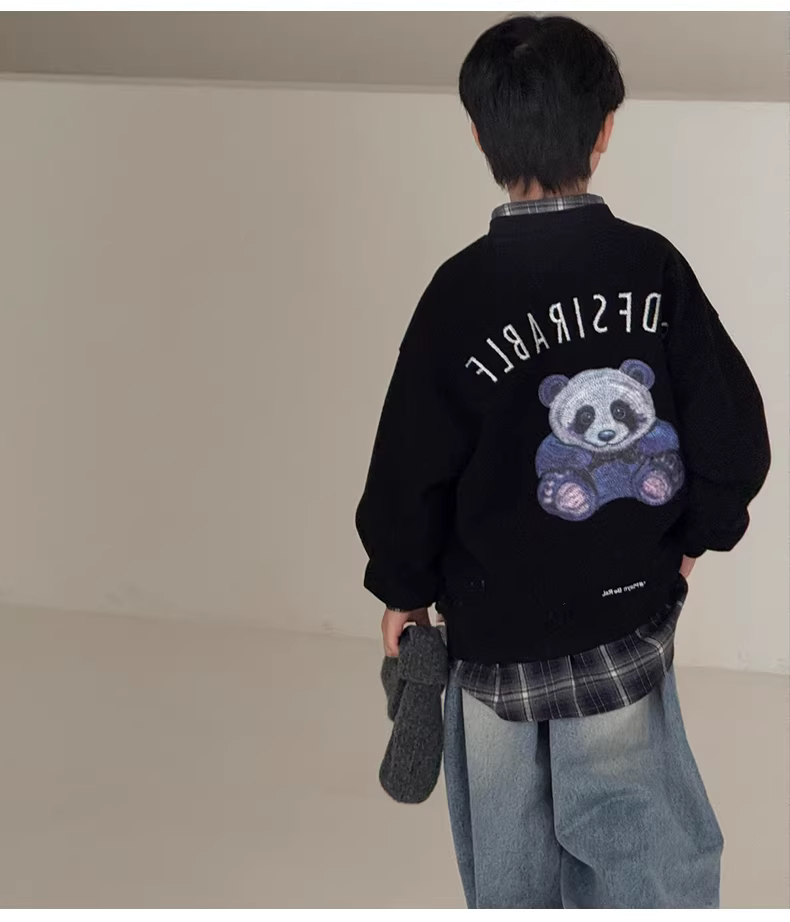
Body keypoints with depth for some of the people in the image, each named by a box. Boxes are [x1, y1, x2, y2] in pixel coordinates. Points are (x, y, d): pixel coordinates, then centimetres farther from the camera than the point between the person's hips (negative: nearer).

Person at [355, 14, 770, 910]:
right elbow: (735, 435, -7)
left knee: (511, 867, 18)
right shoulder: (653, 266, -10)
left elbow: (413, 468, -10)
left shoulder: (463, 290, -16)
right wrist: (692, 536, 12)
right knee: (645, 858, 12)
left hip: (495, 633, -1)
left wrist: (402, 590, 6)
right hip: (628, 624, 2)